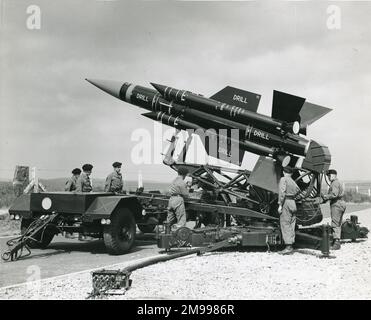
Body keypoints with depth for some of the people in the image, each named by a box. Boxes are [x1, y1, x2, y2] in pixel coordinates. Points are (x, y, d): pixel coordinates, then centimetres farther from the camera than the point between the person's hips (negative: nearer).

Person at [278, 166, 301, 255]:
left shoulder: (283, 179, -4)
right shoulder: (293, 182, 19)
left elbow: (282, 192, -14)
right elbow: (298, 191, 25)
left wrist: (280, 205, -16)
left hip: (286, 202, -7)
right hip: (293, 203, 7)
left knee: (285, 224, -8)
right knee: (291, 225, 9)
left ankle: (288, 246, -13)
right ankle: (290, 246, 11)